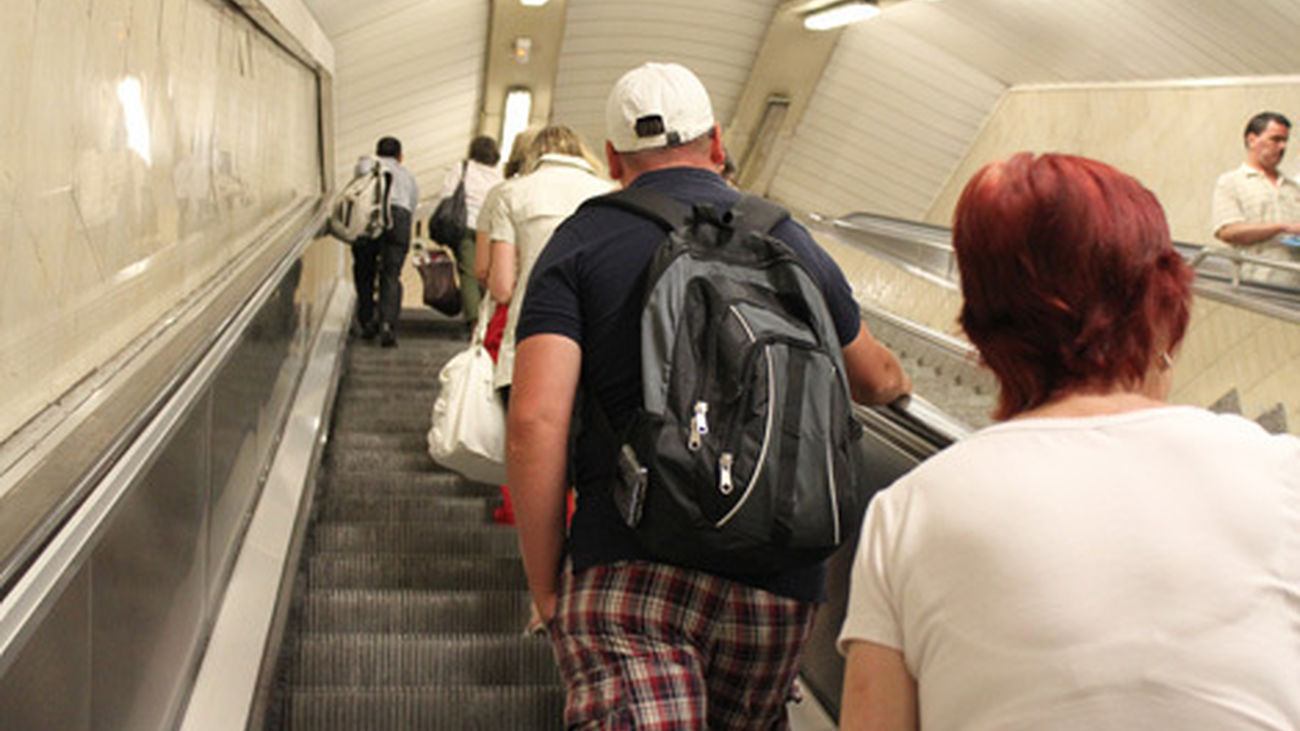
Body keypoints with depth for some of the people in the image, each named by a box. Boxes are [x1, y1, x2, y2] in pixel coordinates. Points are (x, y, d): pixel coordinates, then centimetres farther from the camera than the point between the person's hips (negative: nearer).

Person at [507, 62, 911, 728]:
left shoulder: (582, 243, 4)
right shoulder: (789, 241, 15)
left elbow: (534, 422, -9)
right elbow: (875, 380, 31)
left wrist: (545, 588, -1)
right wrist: (897, 382, 56)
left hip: (626, 567, -3)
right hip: (778, 582, 4)